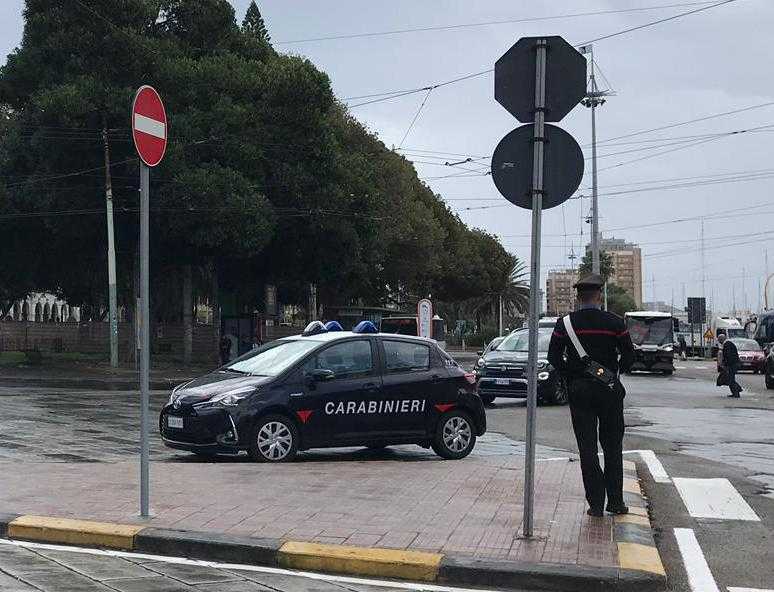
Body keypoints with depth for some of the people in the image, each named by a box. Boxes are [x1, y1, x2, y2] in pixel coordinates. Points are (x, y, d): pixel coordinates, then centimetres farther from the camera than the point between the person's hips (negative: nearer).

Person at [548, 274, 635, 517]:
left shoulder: (565, 323, -3)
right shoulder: (615, 322, -6)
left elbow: (553, 356, -4)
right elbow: (629, 356, -3)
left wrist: (570, 375, 8)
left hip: (579, 390, 0)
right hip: (610, 390, 0)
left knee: (587, 448, 4)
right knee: (613, 447, 11)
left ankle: (596, 503, 2)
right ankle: (615, 502, 12)